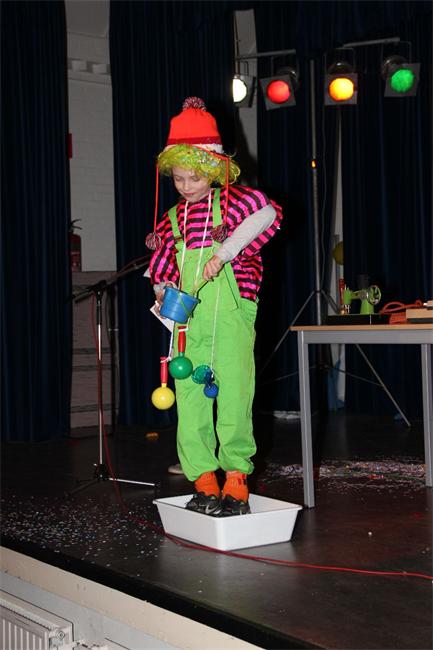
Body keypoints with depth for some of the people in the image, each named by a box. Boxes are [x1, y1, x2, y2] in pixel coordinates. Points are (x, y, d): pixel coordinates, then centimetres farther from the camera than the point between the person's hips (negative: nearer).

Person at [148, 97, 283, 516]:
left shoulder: (229, 200, 3)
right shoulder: (172, 219, 17)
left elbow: (267, 213, -19)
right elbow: (162, 271, 26)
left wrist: (223, 253, -23)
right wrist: (164, 294, 3)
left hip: (231, 313, -5)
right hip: (188, 319, 5)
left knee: (233, 394, -7)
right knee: (189, 398, 1)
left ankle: (235, 482, 3)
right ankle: (204, 482, 10)